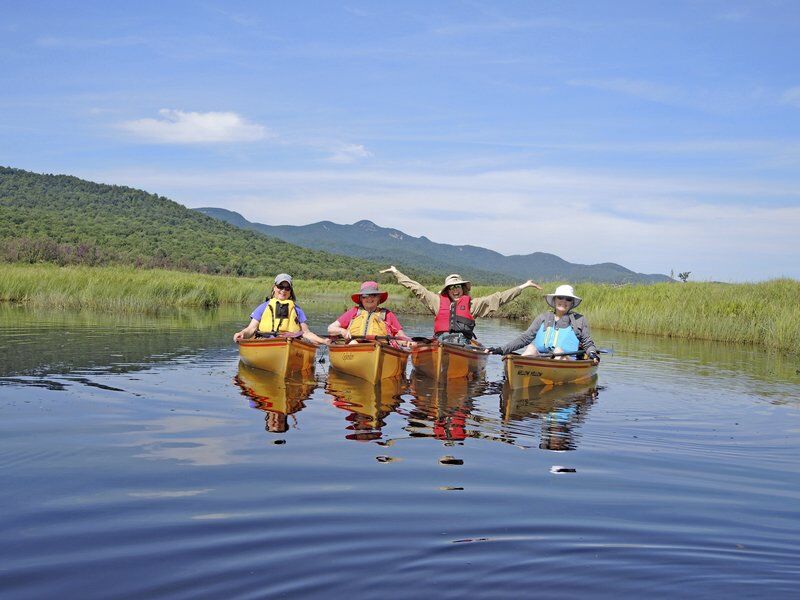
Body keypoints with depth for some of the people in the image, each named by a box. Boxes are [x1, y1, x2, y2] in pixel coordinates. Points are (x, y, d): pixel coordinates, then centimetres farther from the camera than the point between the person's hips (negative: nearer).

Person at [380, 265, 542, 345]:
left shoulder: (472, 304, 18)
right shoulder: (438, 301, 21)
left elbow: (497, 298, 16)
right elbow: (417, 288, 26)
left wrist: (523, 287, 13)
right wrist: (396, 273, 31)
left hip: (463, 342, -1)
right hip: (441, 340, 1)